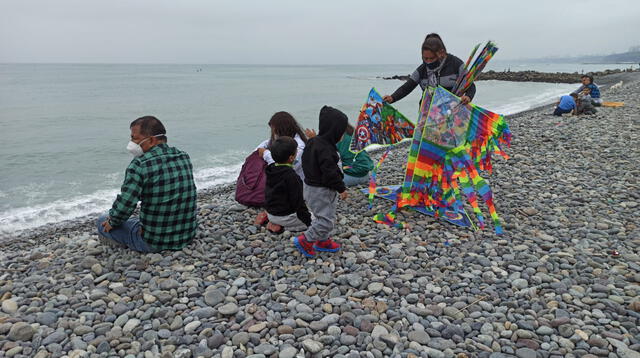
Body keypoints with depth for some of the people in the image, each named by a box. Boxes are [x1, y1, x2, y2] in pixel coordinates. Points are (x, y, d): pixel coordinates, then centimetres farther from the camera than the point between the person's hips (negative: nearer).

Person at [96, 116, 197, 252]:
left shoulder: (140, 165, -21)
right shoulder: (184, 157, 0)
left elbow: (124, 205, -22)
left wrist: (112, 222, 1)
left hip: (155, 242, -7)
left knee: (103, 222, 13)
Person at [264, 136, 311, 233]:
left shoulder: (270, 170, 2)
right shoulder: (291, 176, -24)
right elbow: (297, 201, -20)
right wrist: (307, 218, -8)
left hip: (271, 213, 9)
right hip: (285, 216, -8)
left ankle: (274, 223, 7)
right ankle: (283, 227, -5)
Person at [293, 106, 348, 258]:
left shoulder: (313, 142, 6)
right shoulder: (324, 148, -26)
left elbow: (305, 163, 17)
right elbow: (330, 172, -27)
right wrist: (341, 188, -15)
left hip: (311, 184, 11)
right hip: (320, 191, -11)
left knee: (326, 217, 22)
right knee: (326, 220, -4)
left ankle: (324, 241, 34)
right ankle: (304, 240, 5)